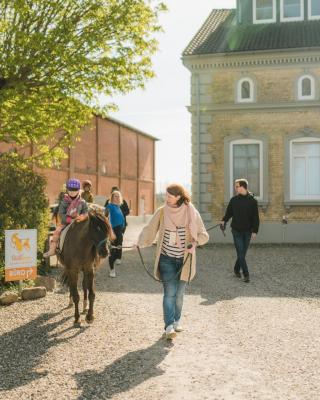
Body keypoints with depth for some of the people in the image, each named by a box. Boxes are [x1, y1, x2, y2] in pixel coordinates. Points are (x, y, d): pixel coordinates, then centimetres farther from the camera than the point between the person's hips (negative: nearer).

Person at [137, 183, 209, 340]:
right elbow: (149, 229, 8)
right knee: (169, 292, -11)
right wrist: (140, 243, -2)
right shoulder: (162, 212, -3)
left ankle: (176, 321, 29)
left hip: (184, 260, 1)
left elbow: (204, 235, -3)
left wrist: (195, 241, -21)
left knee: (179, 293, 10)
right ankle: (169, 326, -13)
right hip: (167, 259, -1)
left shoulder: (191, 212, -5)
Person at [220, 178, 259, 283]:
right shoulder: (234, 200, 1)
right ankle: (246, 274, 0)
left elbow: (255, 217, -2)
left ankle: (236, 269, 29)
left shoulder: (252, 200, -3)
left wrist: (255, 231, -8)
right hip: (236, 231, 0)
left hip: (247, 231, 0)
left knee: (242, 253, 8)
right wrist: (224, 220, -7)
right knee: (240, 253, -6)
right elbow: (229, 212, 11)